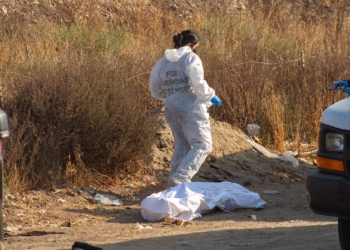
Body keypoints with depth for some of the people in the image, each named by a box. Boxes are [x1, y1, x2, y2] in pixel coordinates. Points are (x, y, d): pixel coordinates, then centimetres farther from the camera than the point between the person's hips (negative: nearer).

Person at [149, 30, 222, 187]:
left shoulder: (164, 62, 13)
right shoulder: (190, 57, -6)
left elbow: (155, 91, 15)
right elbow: (197, 82, -18)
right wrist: (210, 96, -4)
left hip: (171, 108, 7)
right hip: (190, 107, -7)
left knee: (182, 147, 16)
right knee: (203, 144, -4)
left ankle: (174, 186, 15)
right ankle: (180, 178, -21)